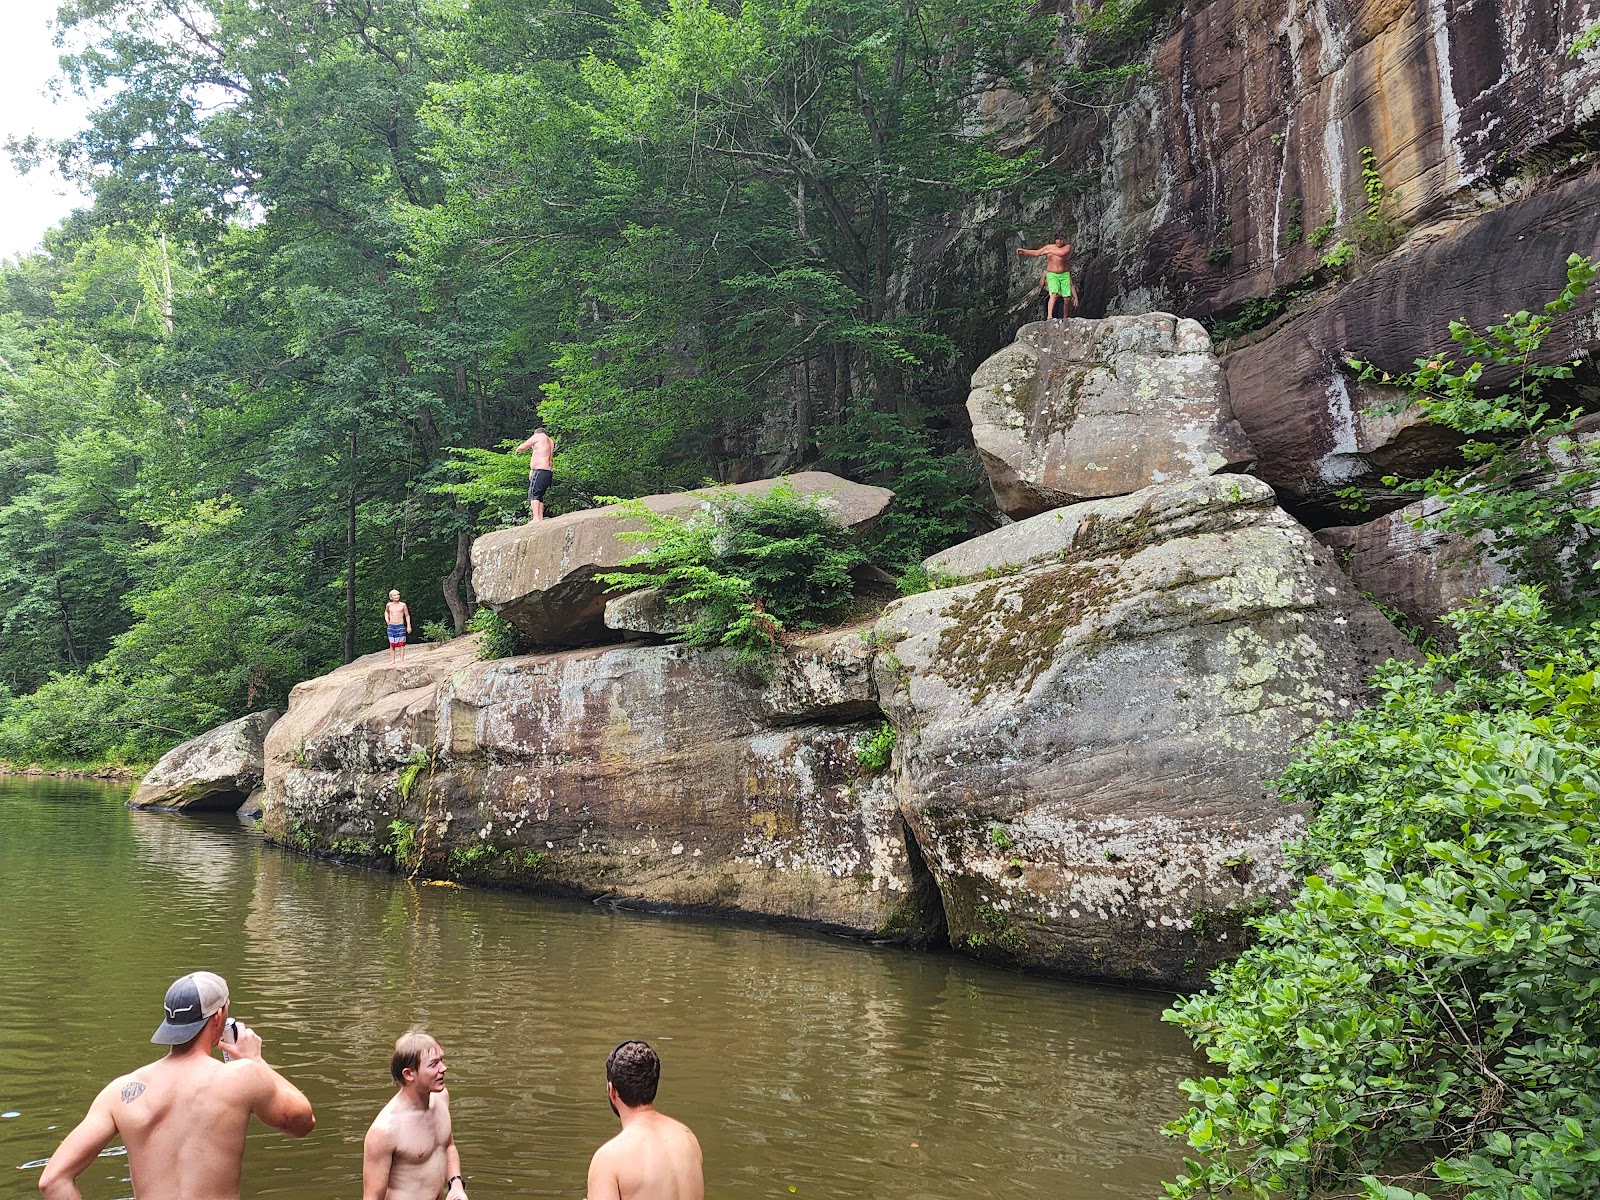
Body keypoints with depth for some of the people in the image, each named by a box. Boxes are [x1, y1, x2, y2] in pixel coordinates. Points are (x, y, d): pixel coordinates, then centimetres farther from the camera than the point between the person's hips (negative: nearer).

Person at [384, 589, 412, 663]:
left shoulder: (403, 605, -3)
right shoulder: (389, 605, 3)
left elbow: (407, 615, 4)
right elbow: (386, 611, 26)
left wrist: (408, 626, -1)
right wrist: (387, 619, 9)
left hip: (401, 626, -2)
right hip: (391, 626, 2)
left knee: (401, 644, -1)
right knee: (392, 644, 3)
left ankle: (402, 660, 1)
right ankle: (392, 660, 7)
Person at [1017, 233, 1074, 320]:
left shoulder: (1068, 247, -2)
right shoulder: (1049, 247, 5)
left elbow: (1062, 253, -23)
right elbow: (1036, 253, 9)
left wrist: (1049, 251, -14)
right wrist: (1024, 251, 0)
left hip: (1064, 275, 1)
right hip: (1052, 275, -1)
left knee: (1067, 299, -3)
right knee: (1054, 294, -25)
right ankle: (1049, 317, -38)